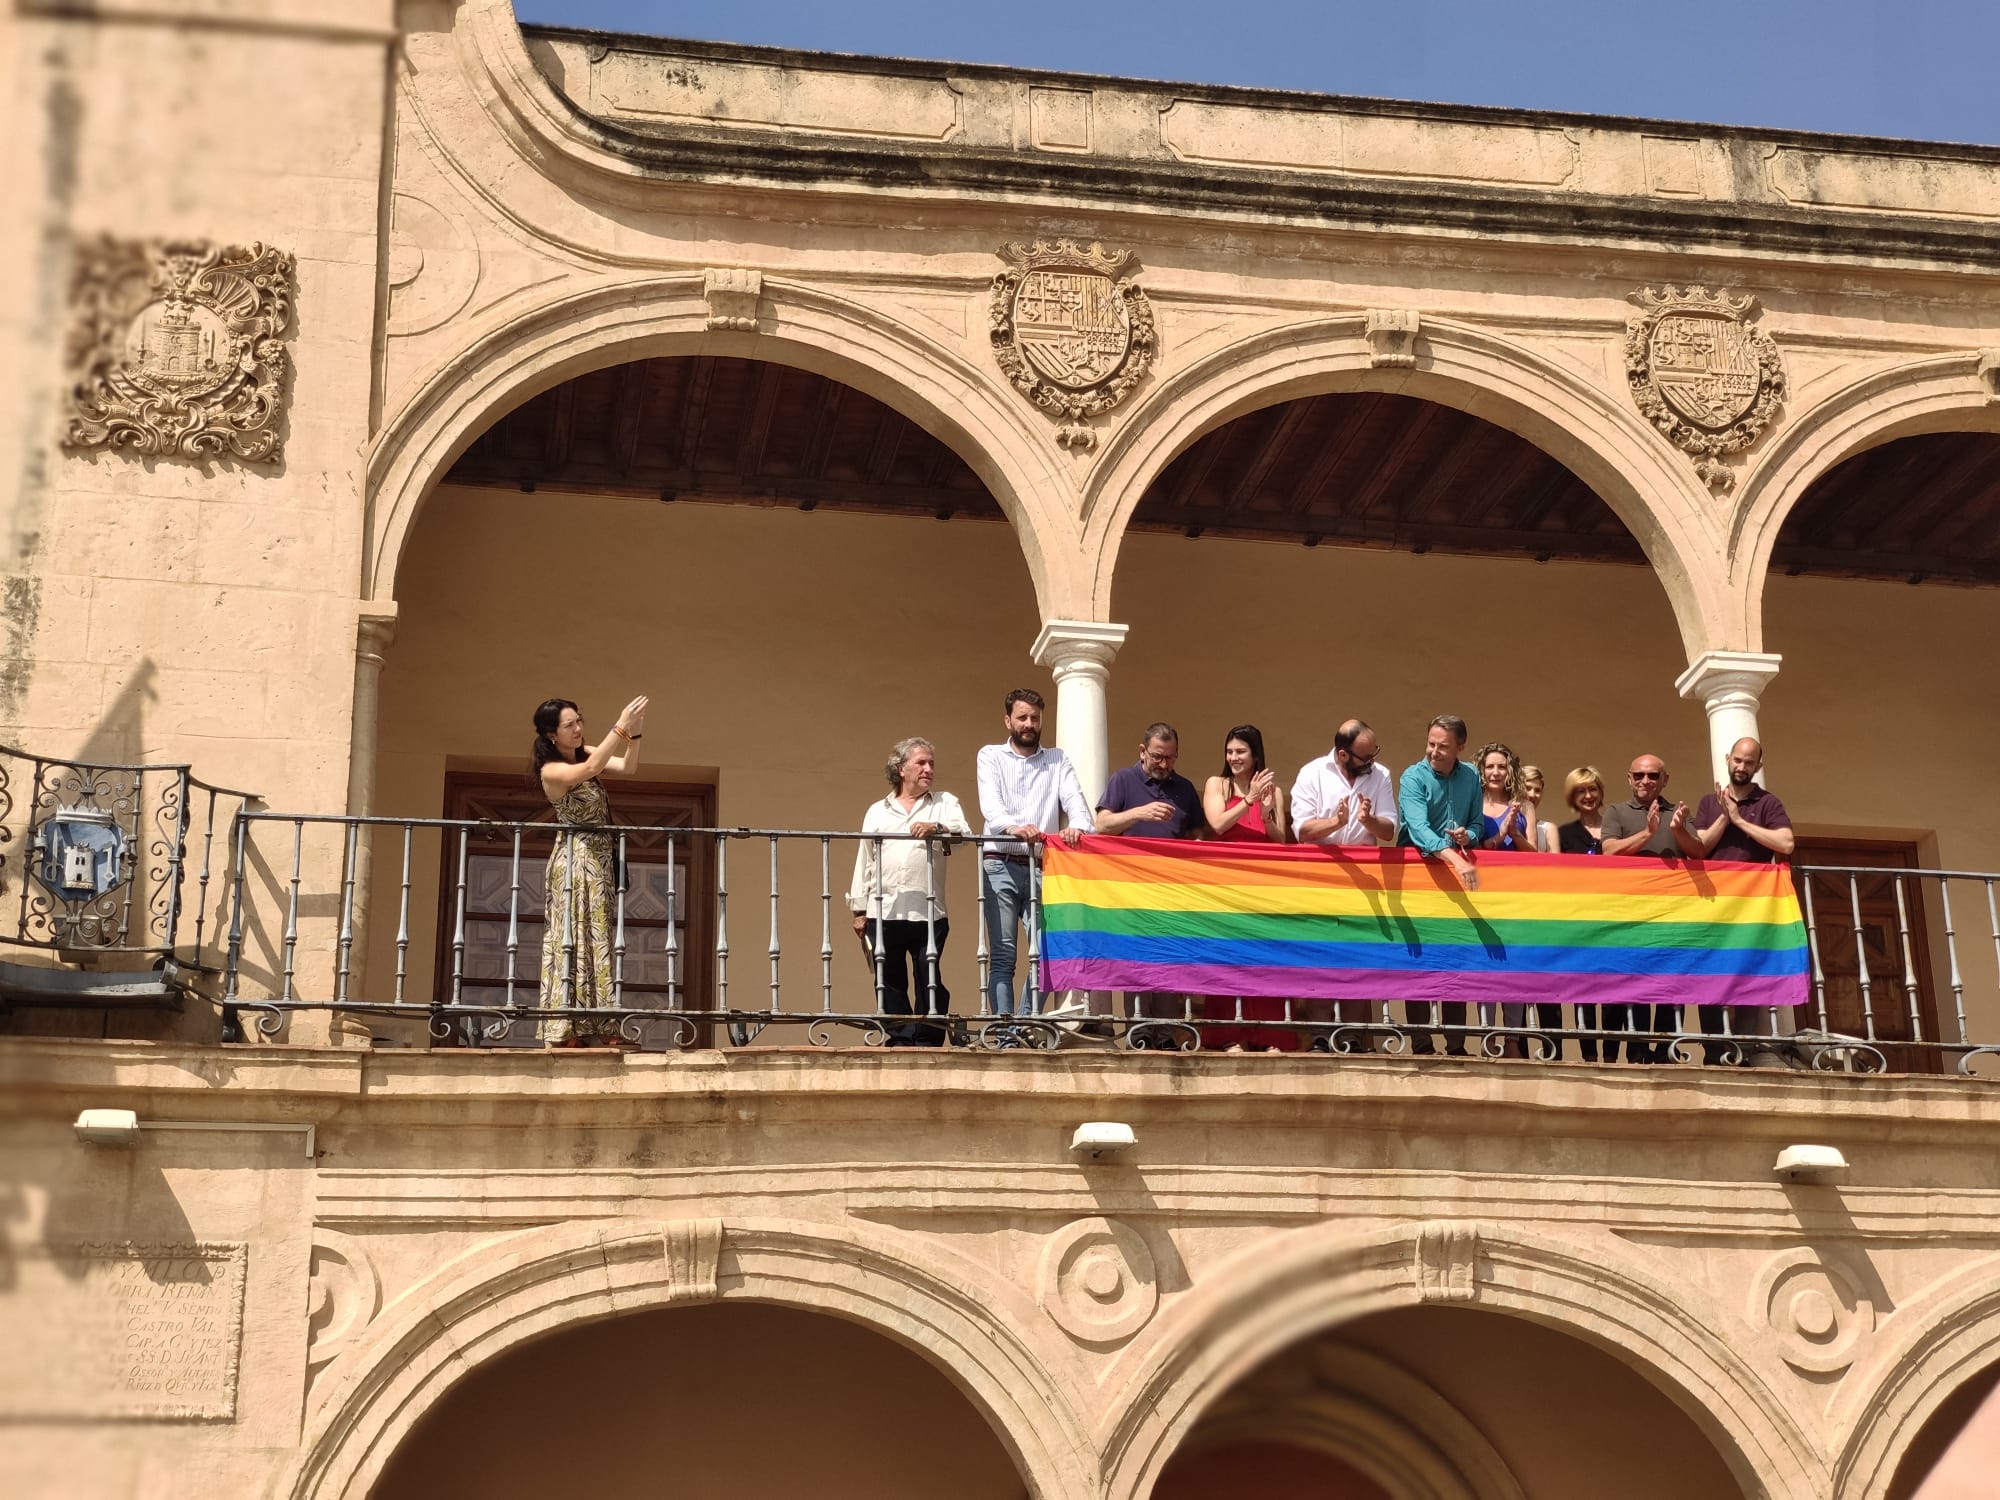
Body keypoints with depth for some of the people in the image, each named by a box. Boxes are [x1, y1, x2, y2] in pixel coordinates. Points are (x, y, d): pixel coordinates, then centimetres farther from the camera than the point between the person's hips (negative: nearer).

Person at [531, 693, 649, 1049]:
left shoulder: (584, 752, 10)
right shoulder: (550, 770, -11)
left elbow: (627, 767, -2)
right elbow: (591, 769, -28)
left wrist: (634, 735, -19)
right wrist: (621, 727, -29)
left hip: (600, 857, 8)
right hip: (575, 859, -8)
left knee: (597, 938, 4)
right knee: (579, 939, -9)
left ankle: (597, 1029, 3)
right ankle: (573, 1030, -9)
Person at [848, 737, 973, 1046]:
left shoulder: (945, 803, 14)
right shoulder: (877, 811, 18)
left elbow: (963, 833, -5)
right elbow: (864, 861, 16)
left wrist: (937, 828, -26)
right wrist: (859, 909, 11)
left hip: (928, 912, -2)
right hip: (883, 912, 2)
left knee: (929, 980, -4)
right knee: (890, 981, 2)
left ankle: (928, 1042, 1)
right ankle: (900, 1041, 8)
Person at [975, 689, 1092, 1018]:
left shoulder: (1057, 760, 15)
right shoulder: (991, 756, 9)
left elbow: (1074, 798, -1)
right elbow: (989, 802, -9)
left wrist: (1078, 826, -25)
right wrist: (1013, 827, -31)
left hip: (1042, 867, 2)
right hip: (1000, 866, -2)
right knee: (1003, 954, -5)